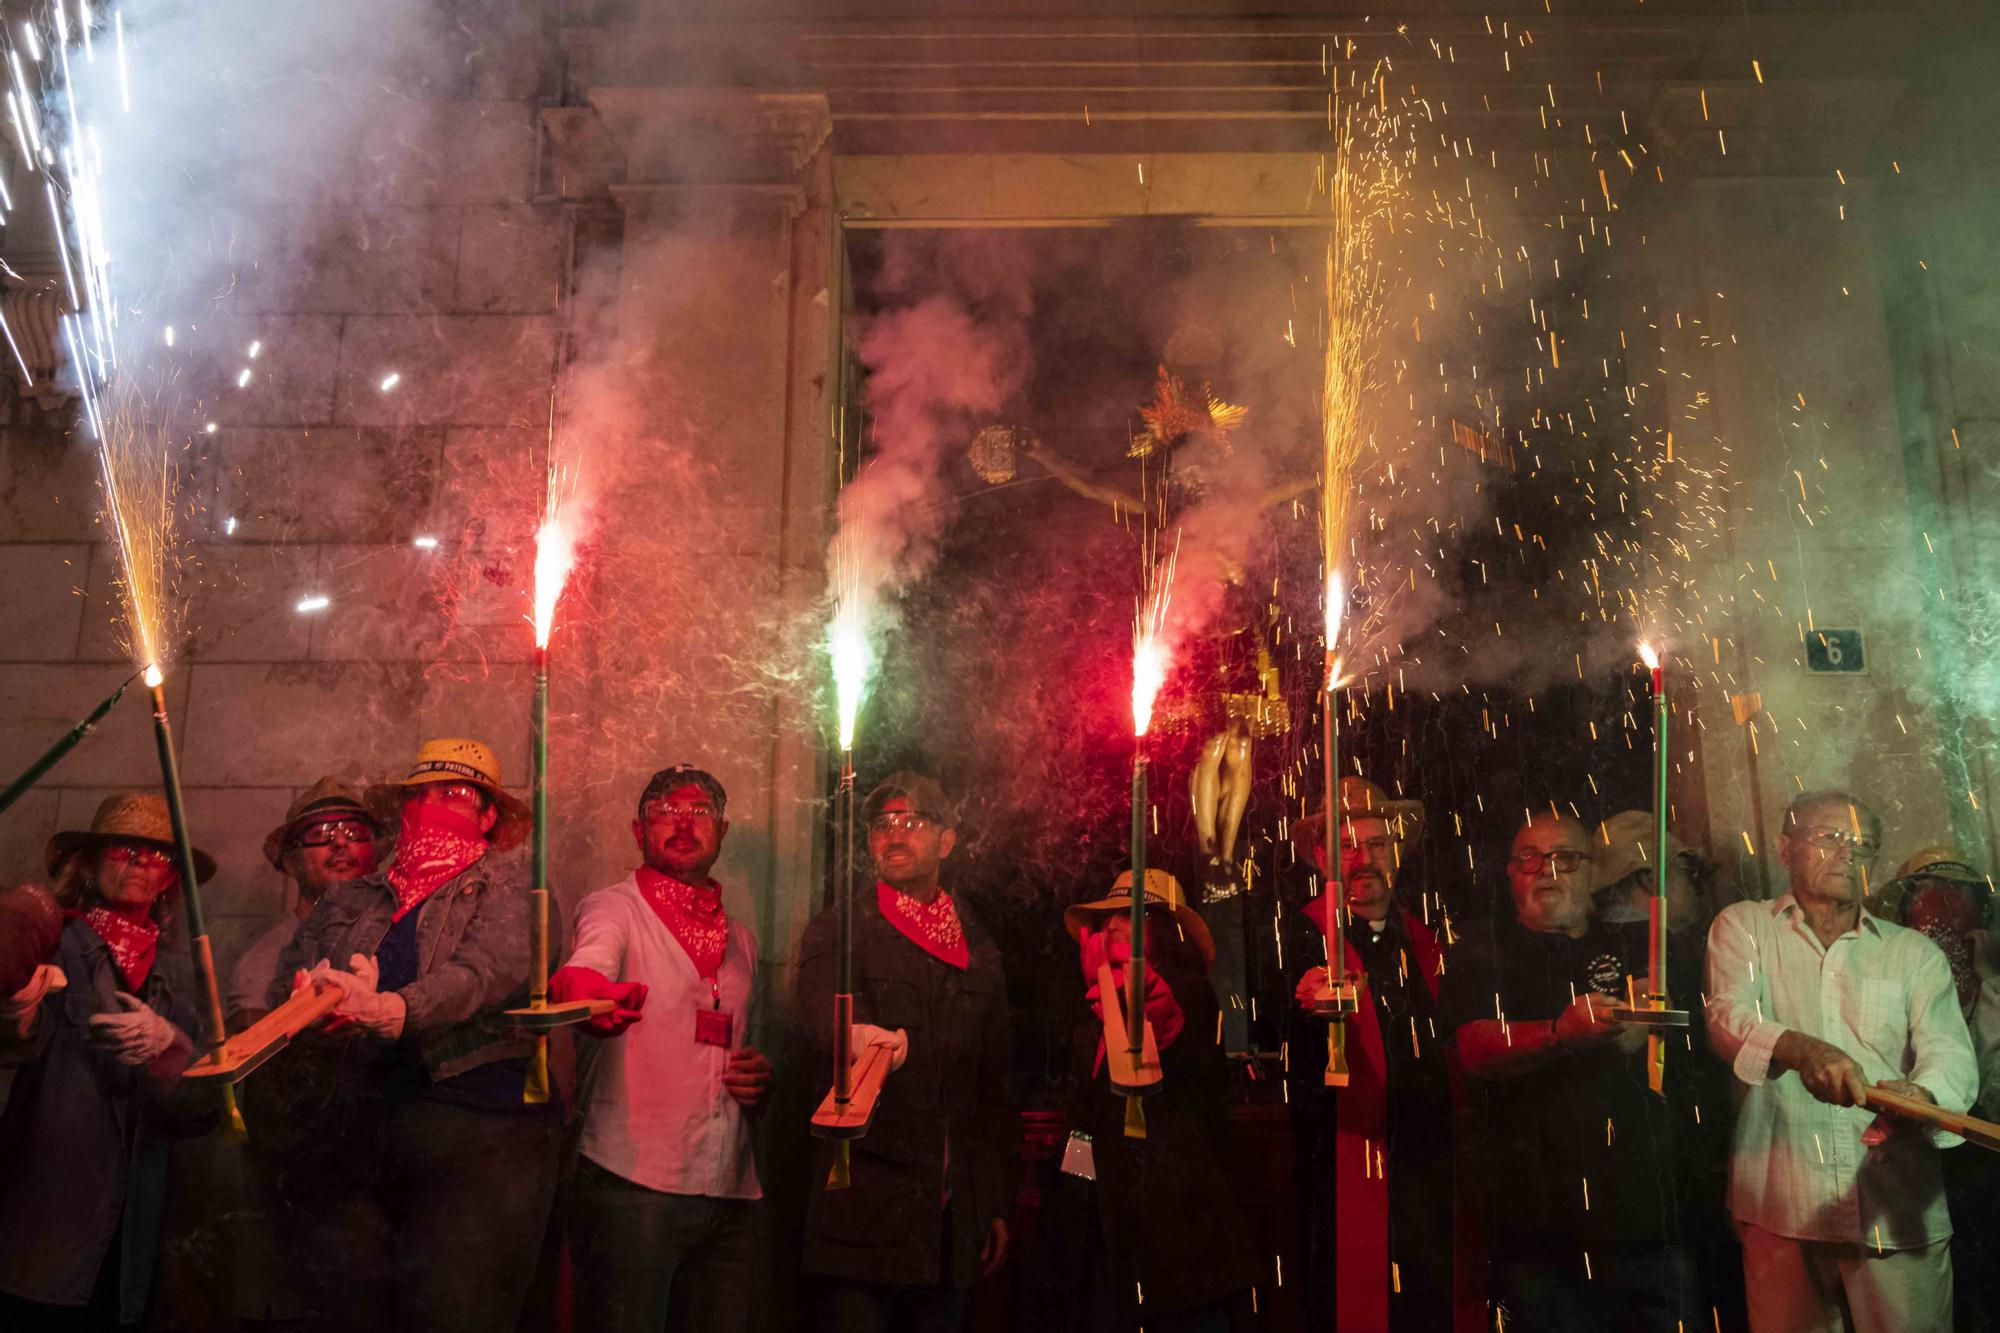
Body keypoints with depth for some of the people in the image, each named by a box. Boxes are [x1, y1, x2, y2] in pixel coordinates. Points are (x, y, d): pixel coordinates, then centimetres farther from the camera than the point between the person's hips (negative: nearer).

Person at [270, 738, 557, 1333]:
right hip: (349, 1132, 4)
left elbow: (490, 969, -11)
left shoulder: (510, 884, 7)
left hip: (474, 1126, -4)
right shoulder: (348, 901, 22)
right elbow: (286, 985, 12)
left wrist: (392, 1009, -28)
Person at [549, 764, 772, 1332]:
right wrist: (584, 992, -47)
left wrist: (759, 1079, 5)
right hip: (631, 1183, -5)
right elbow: (591, 961, -23)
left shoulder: (740, 940, 18)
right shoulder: (615, 909, 0)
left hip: (728, 1195, 6)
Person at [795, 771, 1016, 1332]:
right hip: (865, 1208, -4)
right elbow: (829, 1024, -21)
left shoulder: (979, 951, 13)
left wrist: (999, 1206, 13)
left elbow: (996, 1087, 16)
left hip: (955, 1215, 4)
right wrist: (877, 1042, -44)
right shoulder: (835, 933, 0)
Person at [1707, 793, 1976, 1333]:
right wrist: (1799, 1048, -31)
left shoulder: (1915, 953, 13)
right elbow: (1729, 1018, -8)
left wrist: (1920, 1096, -27)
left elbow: (1952, 1054, -2)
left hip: (1900, 1211, 2)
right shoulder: (1743, 926, 9)